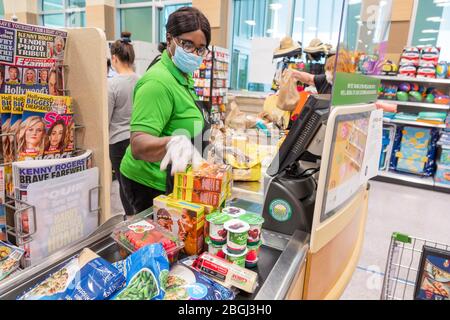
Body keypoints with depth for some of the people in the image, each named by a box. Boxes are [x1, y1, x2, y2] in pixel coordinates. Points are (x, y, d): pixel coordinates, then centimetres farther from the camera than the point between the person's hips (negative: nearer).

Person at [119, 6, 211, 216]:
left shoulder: (184, 77, 7)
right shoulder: (158, 82, -23)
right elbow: (138, 145, -32)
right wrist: (173, 143, -50)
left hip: (172, 180, 9)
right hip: (151, 186, -9)